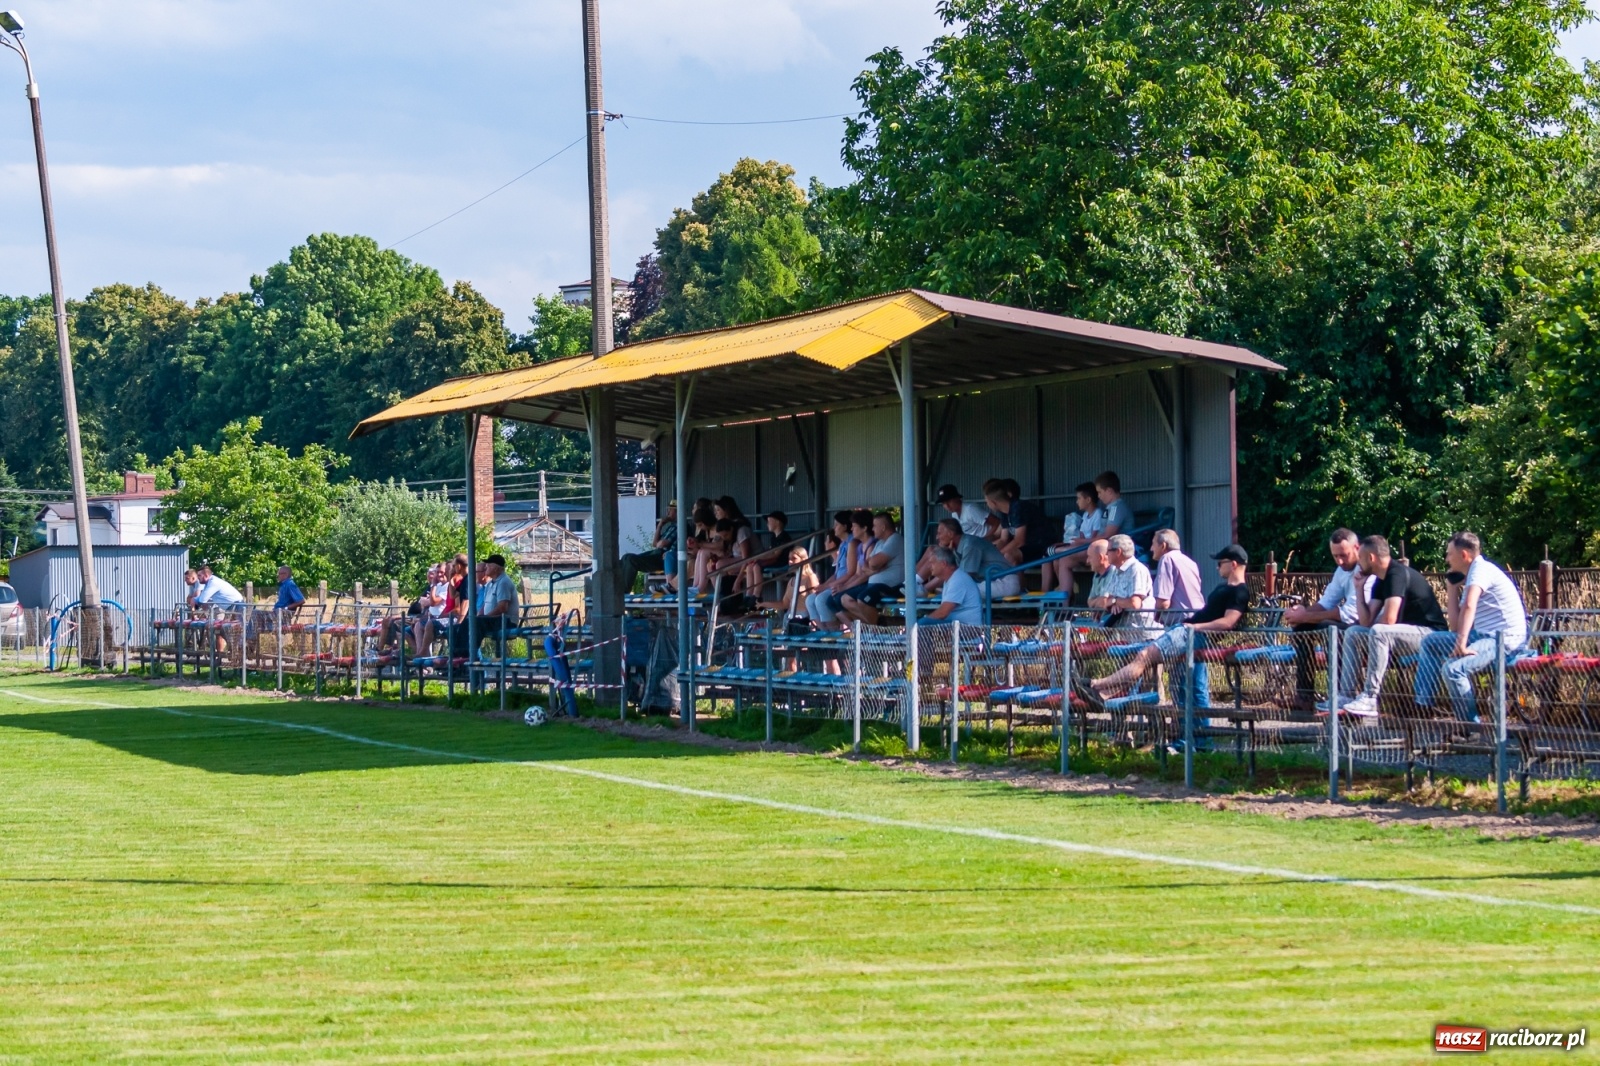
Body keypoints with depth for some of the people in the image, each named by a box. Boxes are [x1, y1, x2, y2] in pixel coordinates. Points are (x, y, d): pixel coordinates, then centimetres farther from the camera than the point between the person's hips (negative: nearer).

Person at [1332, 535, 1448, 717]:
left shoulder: (1397, 574, -18)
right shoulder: (1381, 581, 11)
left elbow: (1388, 619, -26)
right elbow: (1366, 622, 7)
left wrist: (1374, 624, -4)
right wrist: (1359, 588, 4)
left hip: (1431, 634, -10)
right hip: (1407, 633, 10)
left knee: (1378, 632, -33)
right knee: (1353, 633, 8)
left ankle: (1370, 699, -33)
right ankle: (1345, 696, -2)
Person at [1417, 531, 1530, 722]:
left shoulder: (1481, 569, -11)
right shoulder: (1471, 577, 18)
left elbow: (1469, 605, -30)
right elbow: (1455, 629, 15)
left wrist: (1461, 643, -37)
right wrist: (1453, 586, 17)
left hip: (1505, 638, -11)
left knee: (1453, 668, -29)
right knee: (1431, 642, 14)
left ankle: (1471, 725, -18)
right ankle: (1422, 706, 10)